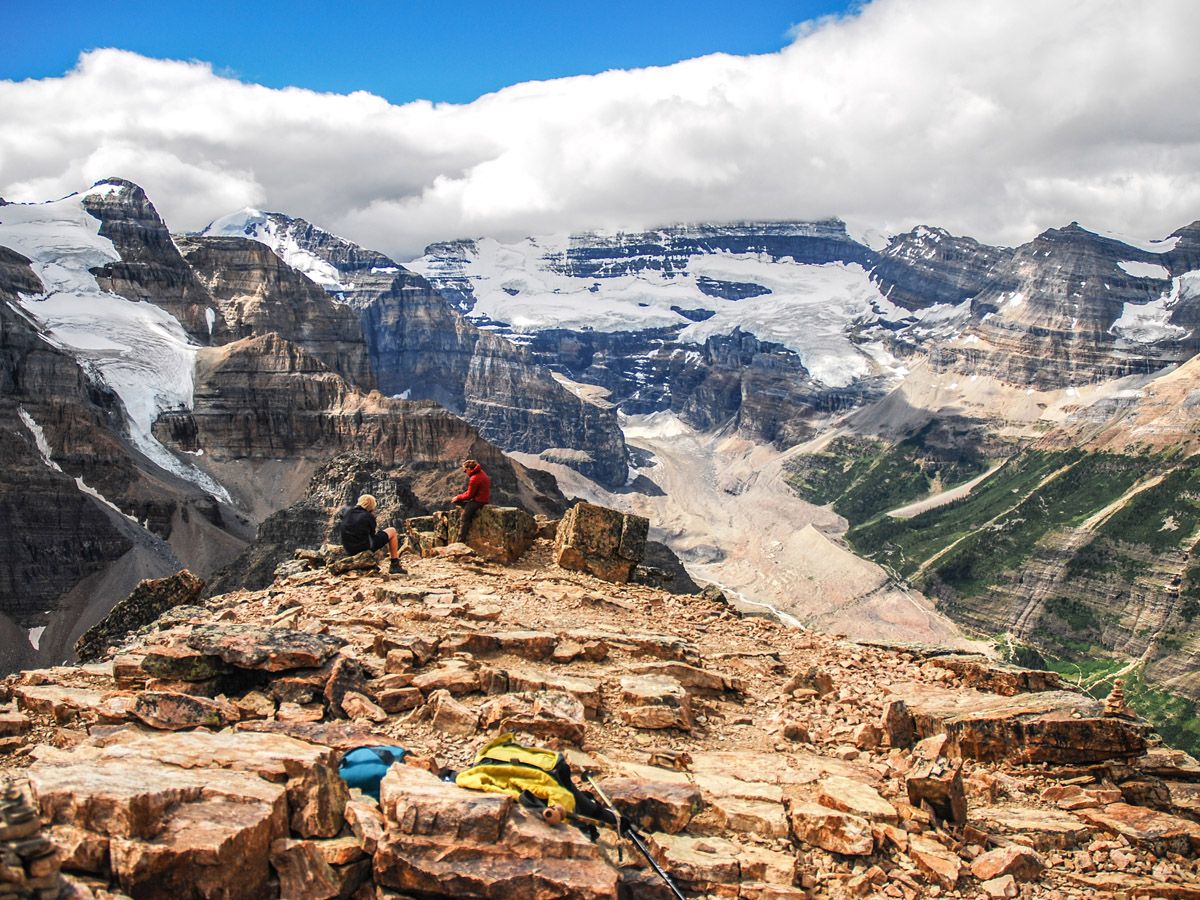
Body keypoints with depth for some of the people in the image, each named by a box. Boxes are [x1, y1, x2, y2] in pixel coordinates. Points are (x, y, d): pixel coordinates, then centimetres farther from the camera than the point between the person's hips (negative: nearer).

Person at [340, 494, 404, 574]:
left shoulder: (347, 513, 6)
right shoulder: (368, 516, -12)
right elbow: (373, 533, -1)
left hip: (350, 551, 7)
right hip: (366, 548, -7)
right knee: (392, 531, 10)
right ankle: (395, 565, 12)